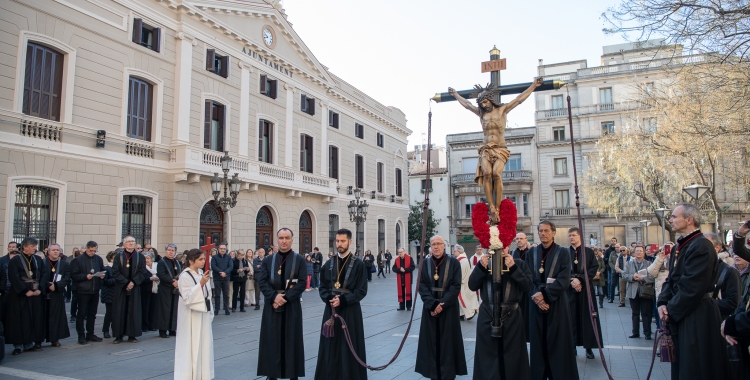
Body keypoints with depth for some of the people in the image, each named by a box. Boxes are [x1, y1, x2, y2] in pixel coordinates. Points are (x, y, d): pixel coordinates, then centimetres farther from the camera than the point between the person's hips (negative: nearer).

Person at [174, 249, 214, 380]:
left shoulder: (201, 273, 7)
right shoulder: (185, 276, -14)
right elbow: (187, 298, -21)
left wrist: (209, 312, 13)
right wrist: (201, 283, -29)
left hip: (203, 314, 7)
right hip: (191, 316, -7)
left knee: (203, 344, 12)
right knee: (191, 345, 0)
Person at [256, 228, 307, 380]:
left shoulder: (299, 260, -1)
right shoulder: (268, 260, 6)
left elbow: (302, 283, -8)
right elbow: (261, 281, -2)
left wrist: (285, 297, -16)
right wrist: (274, 296, -16)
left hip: (292, 306, -2)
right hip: (272, 305, 2)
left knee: (291, 339, 4)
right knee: (272, 340, 6)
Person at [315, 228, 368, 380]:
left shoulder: (358, 264, -6)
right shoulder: (329, 264, 7)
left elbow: (361, 291, -9)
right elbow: (322, 287, 8)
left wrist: (342, 300, -19)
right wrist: (329, 298, -13)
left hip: (351, 311, -3)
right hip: (331, 309, 4)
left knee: (350, 347, 3)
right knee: (331, 345, 8)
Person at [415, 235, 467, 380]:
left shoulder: (453, 262, -5)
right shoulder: (425, 263, 2)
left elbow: (456, 286, -9)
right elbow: (421, 285, -3)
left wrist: (442, 304, -16)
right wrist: (432, 304, -15)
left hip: (448, 308, -2)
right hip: (430, 307, 2)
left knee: (447, 340, 3)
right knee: (431, 340, 6)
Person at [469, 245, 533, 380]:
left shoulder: (519, 263, 2)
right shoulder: (485, 262, 7)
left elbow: (528, 286, -9)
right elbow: (472, 286, -1)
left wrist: (513, 268, -18)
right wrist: (481, 267, -14)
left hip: (511, 316, -1)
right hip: (487, 315, 1)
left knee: (512, 355, 8)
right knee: (488, 355, 7)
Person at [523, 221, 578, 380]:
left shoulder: (562, 253, -3)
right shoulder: (531, 253, 6)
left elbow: (564, 281, -13)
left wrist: (544, 293, -20)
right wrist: (535, 296, -15)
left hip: (557, 305, -2)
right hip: (536, 304, 3)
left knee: (558, 343, 3)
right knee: (538, 343, 7)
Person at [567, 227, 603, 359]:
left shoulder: (589, 252, 3)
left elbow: (594, 268, -5)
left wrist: (580, 280, -14)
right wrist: (572, 280, -14)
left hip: (586, 289, -1)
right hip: (570, 290, 1)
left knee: (587, 317, 1)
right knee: (572, 318, 1)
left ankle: (589, 347, 9)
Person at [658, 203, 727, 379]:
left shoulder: (701, 246, -19)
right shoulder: (679, 247, 11)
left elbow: (692, 287, -23)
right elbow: (671, 279, 12)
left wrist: (671, 310, -14)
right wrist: (663, 303, -3)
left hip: (697, 317, -9)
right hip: (680, 314, 9)